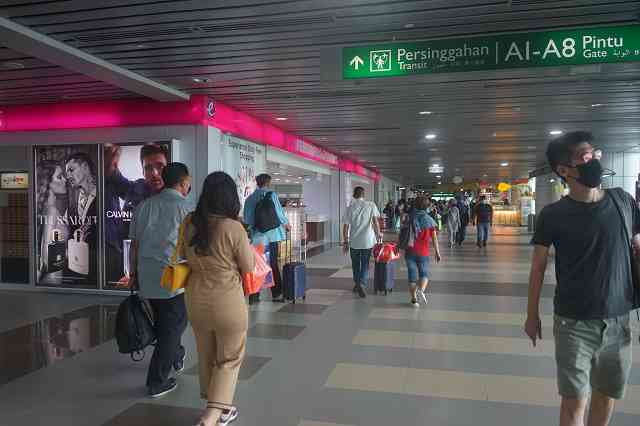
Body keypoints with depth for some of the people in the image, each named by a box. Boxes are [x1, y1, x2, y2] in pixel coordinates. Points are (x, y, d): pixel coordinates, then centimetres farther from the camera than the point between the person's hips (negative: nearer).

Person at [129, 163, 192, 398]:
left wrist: (134, 274, 19)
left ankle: (176, 356, 46)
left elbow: (134, 244, 9)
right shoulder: (186, 208, -9)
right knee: (173, 326, 8)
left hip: (146, 278, 6)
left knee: (162, 322, 24)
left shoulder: (143, 206, 6)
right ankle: (157, 382, 11)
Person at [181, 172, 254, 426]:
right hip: (227, 302, -5)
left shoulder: (189, 223, -5)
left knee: (206, 355, 21)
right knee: (229, 359, 13)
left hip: (196, 300, 5)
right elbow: (249, 267, -8)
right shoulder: (233, 228, -20)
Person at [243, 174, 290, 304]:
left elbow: (247, 219, 6)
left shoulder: (250, 199, 7)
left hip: (256, 237, 3)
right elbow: (279, 212, -3)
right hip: (271, 235, -3)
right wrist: (286, 224, 13)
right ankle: (276, 294, 14)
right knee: (273, 264, 6)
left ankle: (254, 295, 6)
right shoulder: (271, 194, -3)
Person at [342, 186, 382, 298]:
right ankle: (362, 284, -11)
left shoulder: (350, 208, 1)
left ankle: (357, 283, 28)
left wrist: (345, 241, 9)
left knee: (355, 264, 17)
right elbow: (375, 221, -9)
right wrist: (378, 233, 2)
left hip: (354, 241, 1)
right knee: (365, 264, 6)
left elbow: (345, 227, 1)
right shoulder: (371, 205, -2)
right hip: (368, 240, -1)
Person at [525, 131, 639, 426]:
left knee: (608, 396, 17)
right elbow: (538, 267, -2)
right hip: (574, 323, -3)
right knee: (575, 400, 2)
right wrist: (532, 315, 2)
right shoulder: (553, 215, -9)